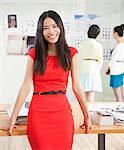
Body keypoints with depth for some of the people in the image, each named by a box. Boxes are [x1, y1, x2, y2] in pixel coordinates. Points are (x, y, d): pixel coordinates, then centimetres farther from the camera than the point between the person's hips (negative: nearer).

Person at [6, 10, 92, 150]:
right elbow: (26, 85, 0)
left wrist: (87, 116, 5)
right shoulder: (34, 54, 2)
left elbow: (76, 86, 5)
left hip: (62, 112, 1)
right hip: (38, 112, 0)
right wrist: (13, 117, -2)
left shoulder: (71, 53, 3)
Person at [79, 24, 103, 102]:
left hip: (83, 69, 4)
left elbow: (80, 58, 8)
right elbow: (100, 60, -2)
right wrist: (98, 70, 12)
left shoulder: (83, 43, 7)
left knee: (84, 93, 12)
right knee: (91, 94, -2)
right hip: (93, 69, -4)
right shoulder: (98, 45, -3)